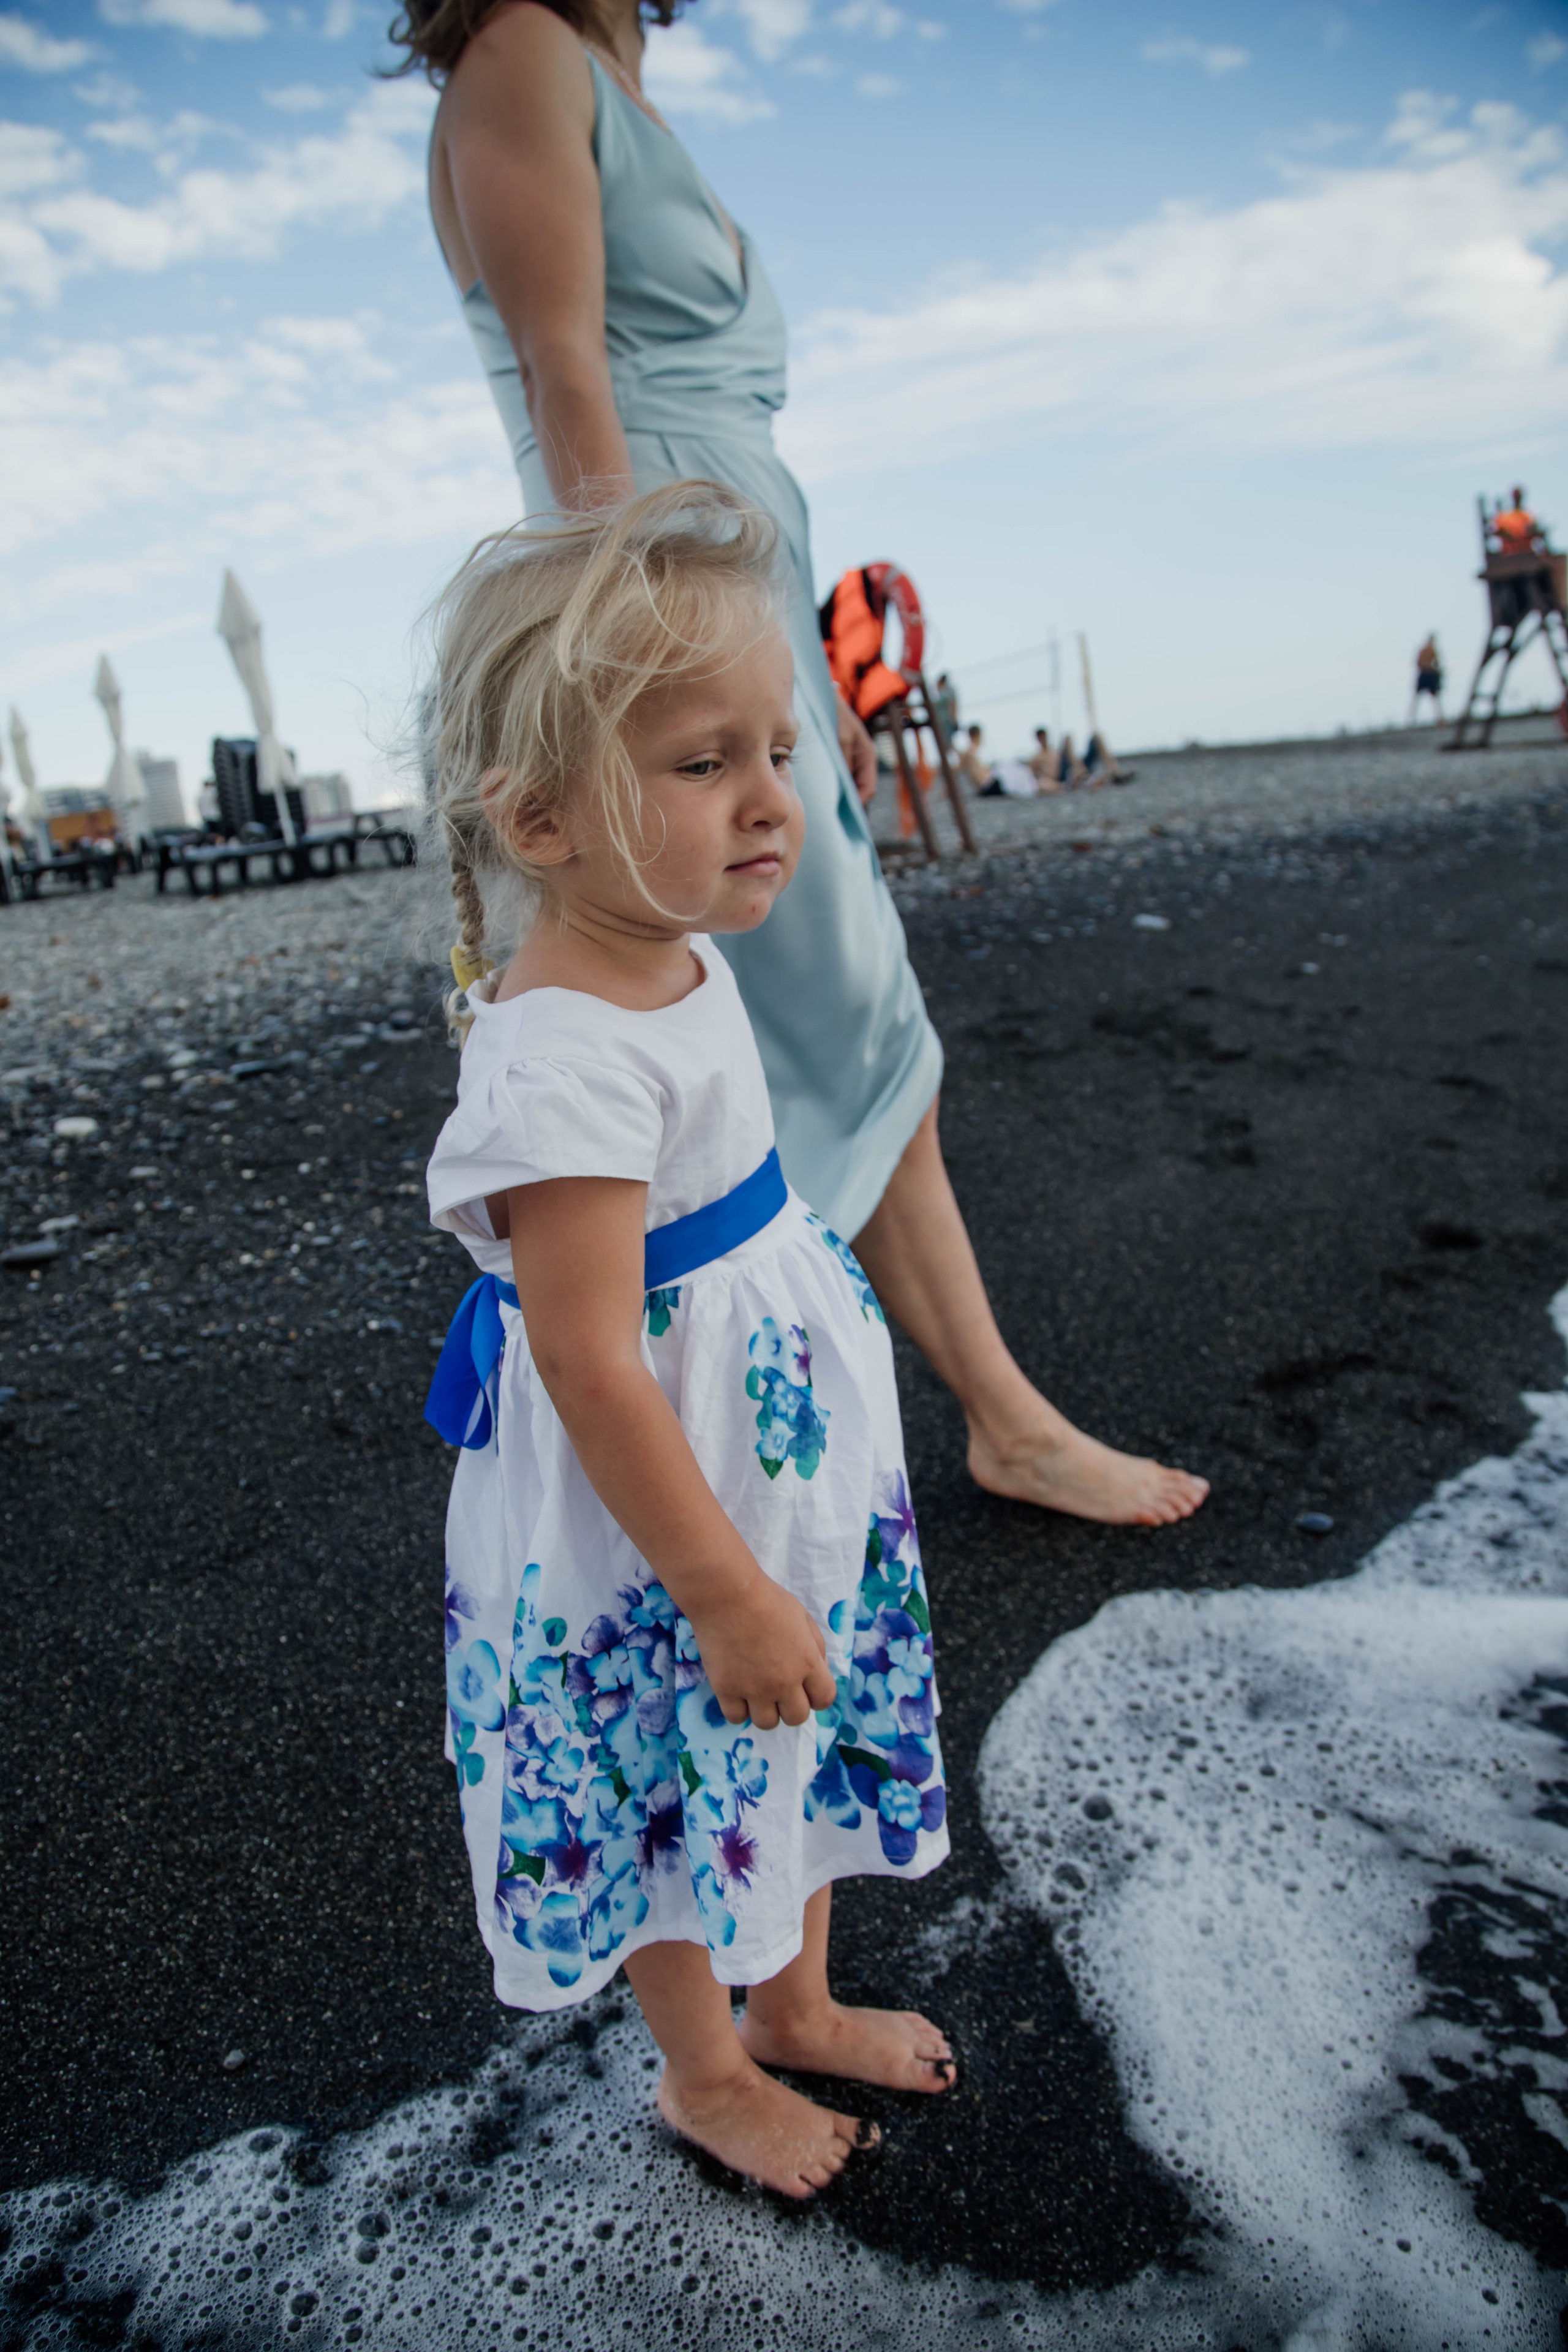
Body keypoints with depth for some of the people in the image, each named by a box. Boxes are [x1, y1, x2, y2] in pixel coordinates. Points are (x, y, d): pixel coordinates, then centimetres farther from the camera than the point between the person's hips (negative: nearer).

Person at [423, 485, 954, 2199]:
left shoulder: (680, 963, -1)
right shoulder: (565, 1062, -31)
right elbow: (593, 1369, -29)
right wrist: (724, 1588, -21)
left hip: (792, 1446, 9)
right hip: (657, 1526, -9)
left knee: (812, 1730, 26)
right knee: (673, 1787, 16)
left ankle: (798, 2005, 53)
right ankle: (706, 2074, 45)